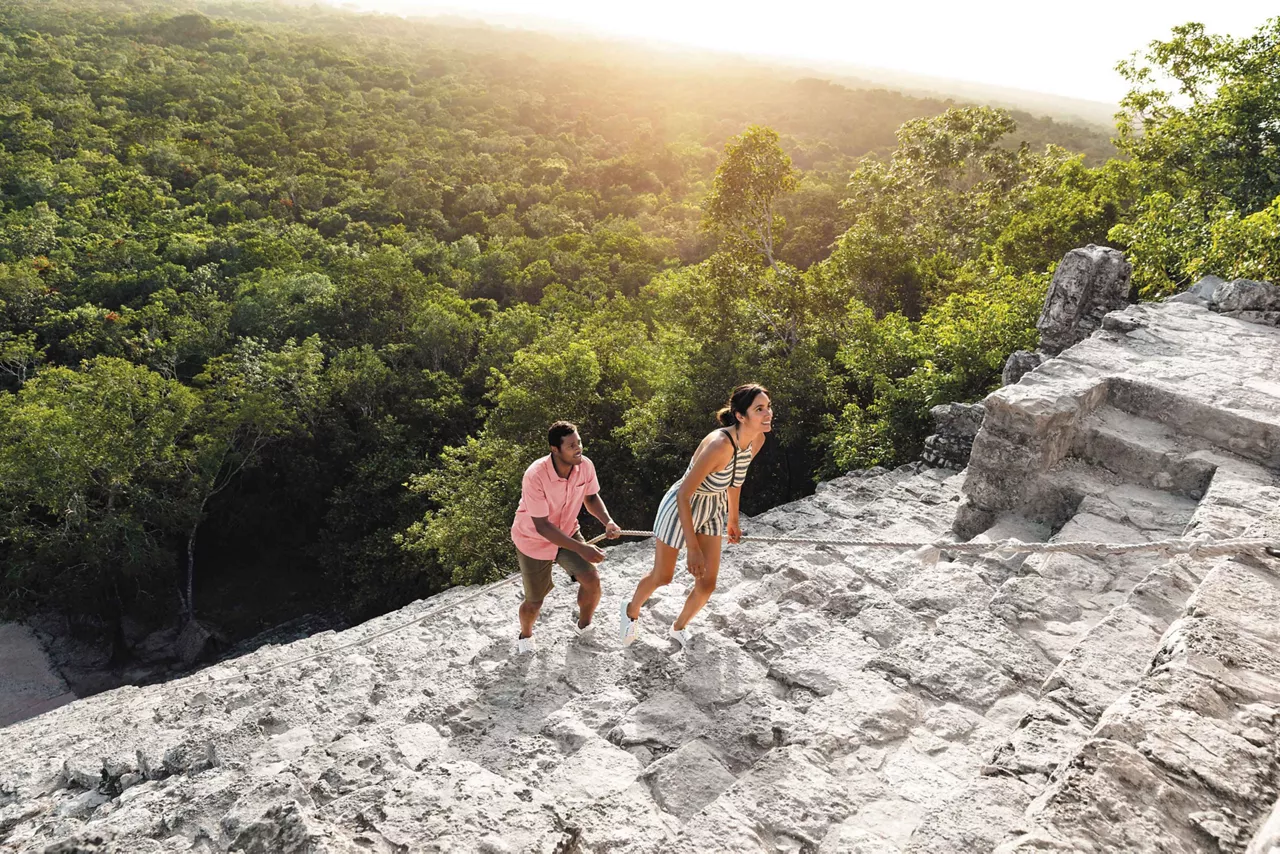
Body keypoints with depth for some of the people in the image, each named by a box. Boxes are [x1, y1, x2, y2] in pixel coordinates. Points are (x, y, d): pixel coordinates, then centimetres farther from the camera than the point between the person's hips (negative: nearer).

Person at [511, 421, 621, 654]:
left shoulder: (585, 466, -20)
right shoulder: (535, 476, -36)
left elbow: (591, 497, 0)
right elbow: (542, 526, -33)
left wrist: (608, 521, -19)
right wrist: (582, 549, -37)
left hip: (567, 531, 4)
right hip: (534, 540, -4)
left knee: (592, 580, -11)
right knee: (534, 601, 5)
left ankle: (583, 626, 21)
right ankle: (525, 635, 41)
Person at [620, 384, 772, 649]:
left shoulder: (757, 441, -13)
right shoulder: (719, 445, -37)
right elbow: (683, 495, -31)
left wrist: (733, 520, 18)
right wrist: (692, 548, -30)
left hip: (713, 511, 6)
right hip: (681, 508, -6)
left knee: (707, 585, 8)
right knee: (662, 577, 13)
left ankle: (679, 628, 38)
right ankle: (631, 610, 46)